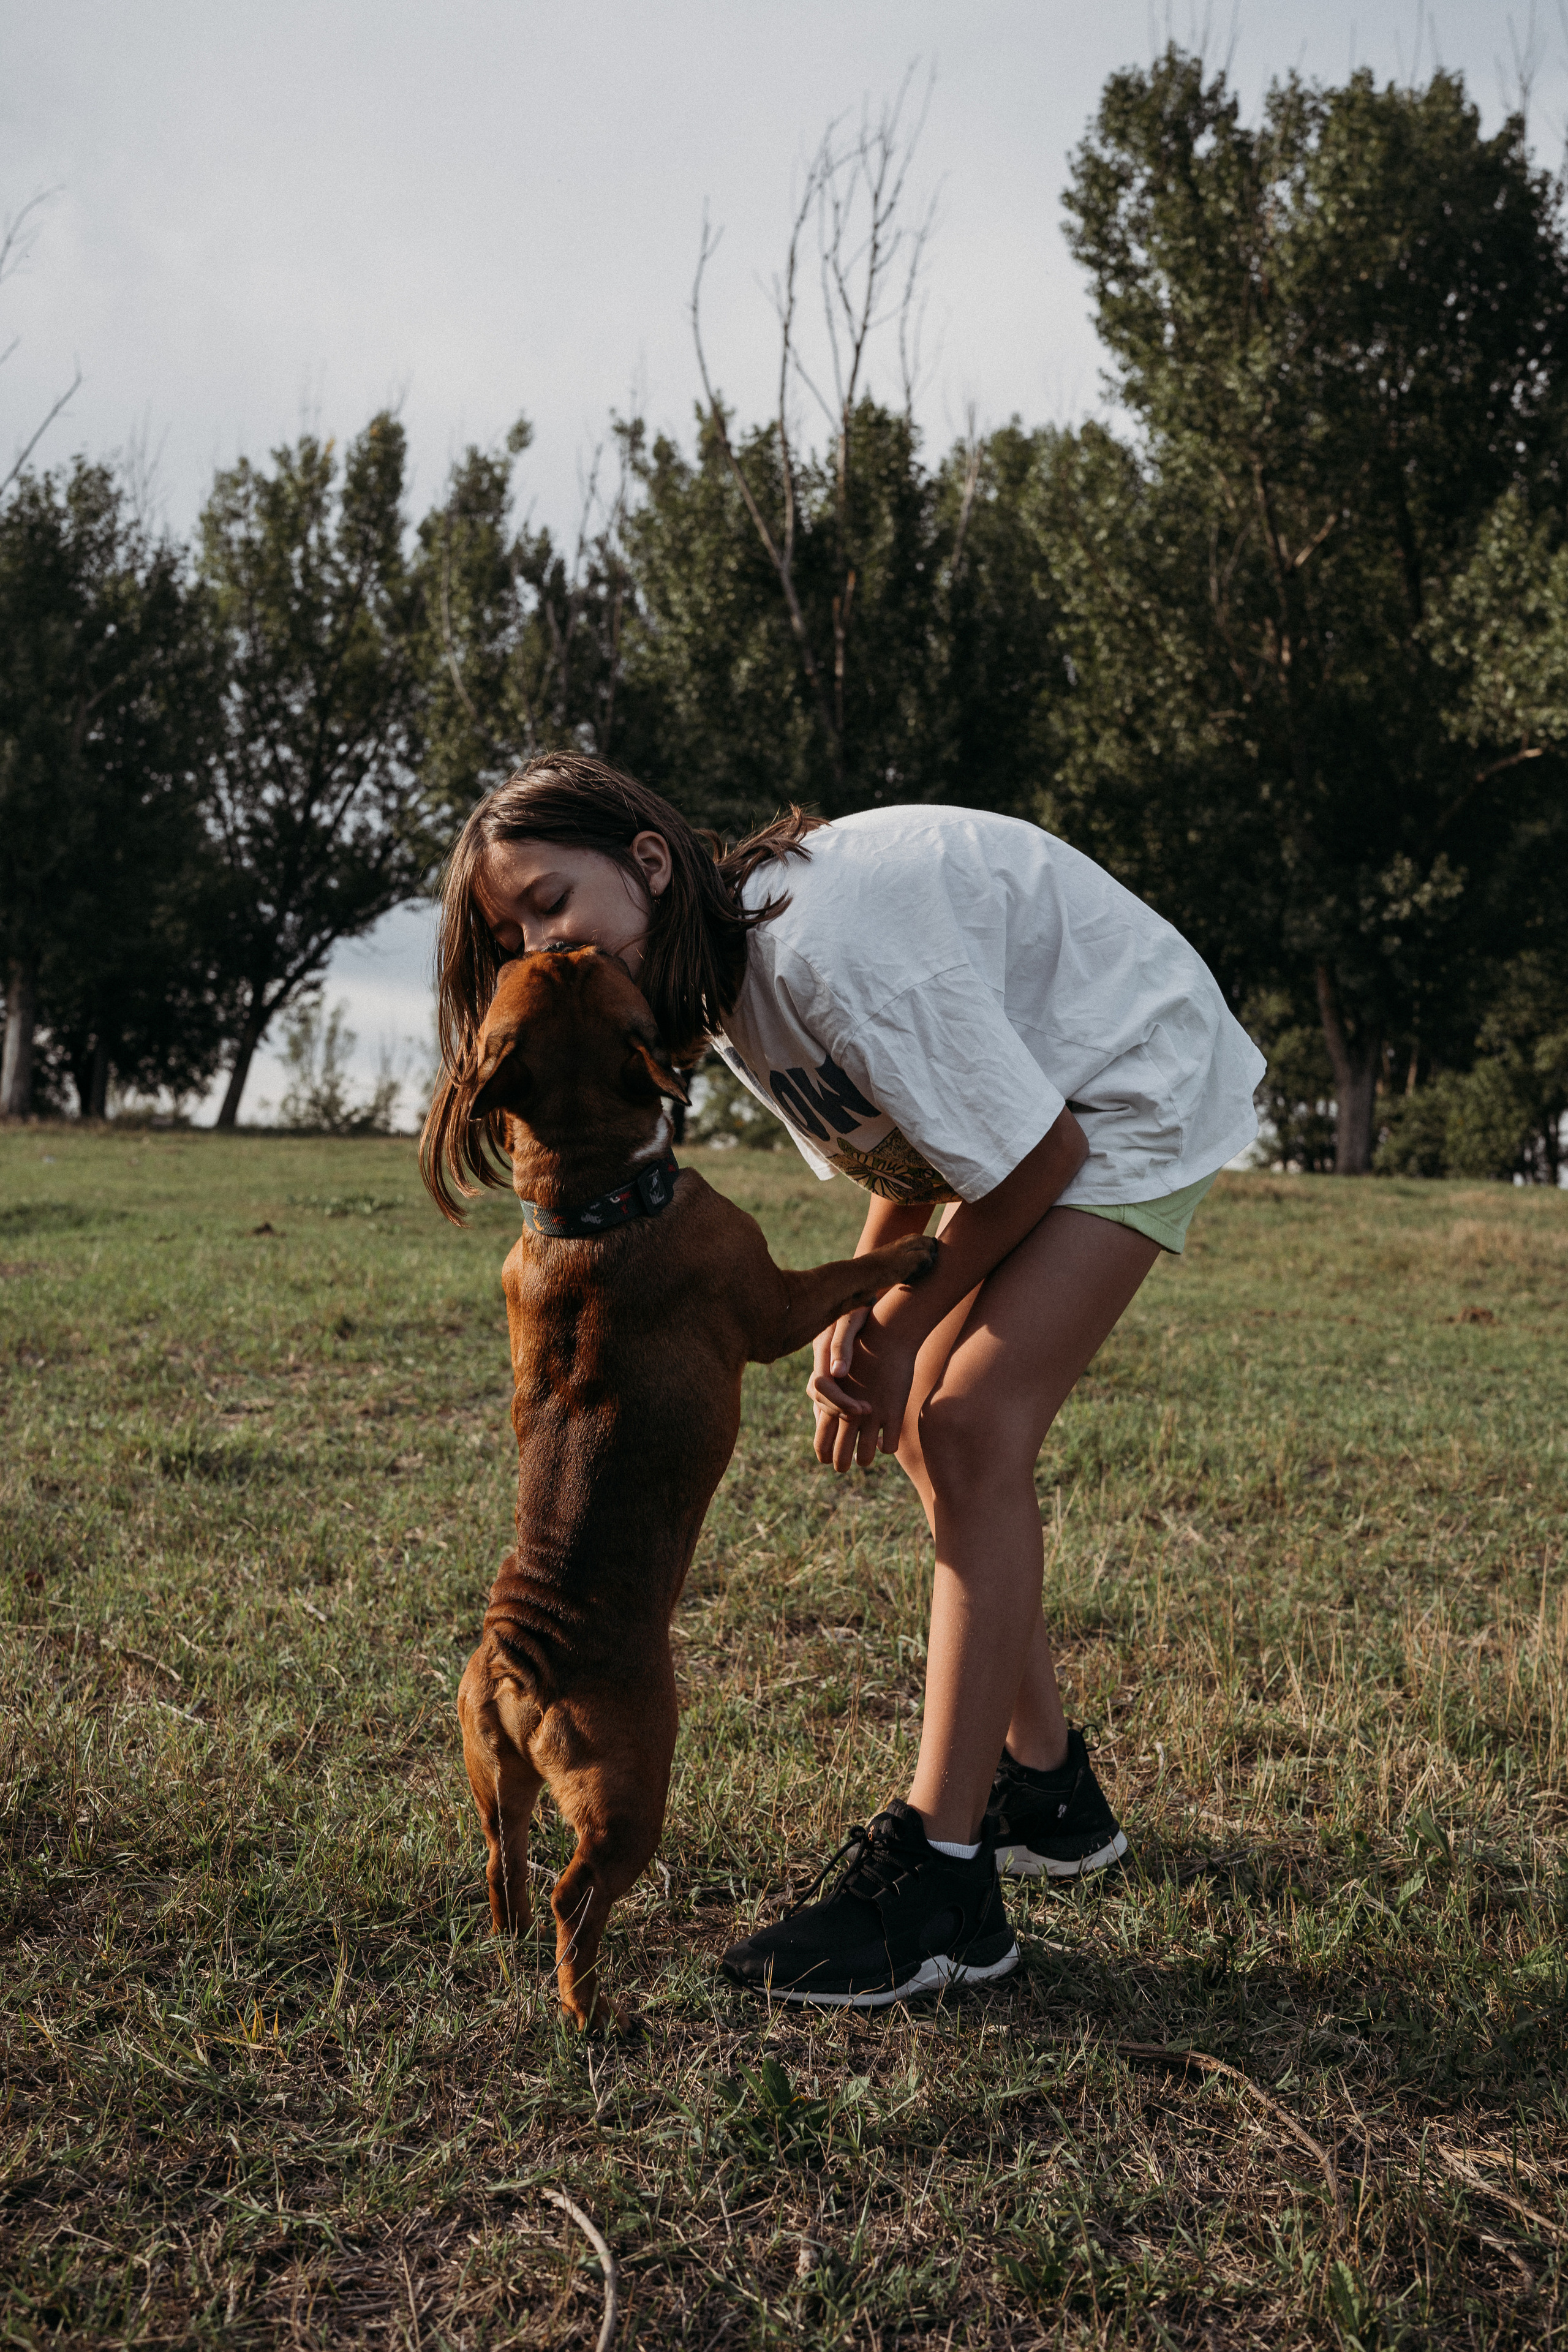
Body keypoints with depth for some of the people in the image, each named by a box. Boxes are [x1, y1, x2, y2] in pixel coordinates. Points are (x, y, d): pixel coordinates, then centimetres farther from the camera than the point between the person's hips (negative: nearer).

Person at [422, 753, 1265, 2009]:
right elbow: (907, 1132, 7)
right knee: (935, 1429, 8)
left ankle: (939, 1876, -15)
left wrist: (900, 1332, -14)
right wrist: (857, 1305, -10)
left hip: (1137, 1093, -9)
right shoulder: (731, 985, -4)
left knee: (974, 1430, -18)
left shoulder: (825, 944, -32)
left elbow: (1034, 1153, -26)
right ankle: (1048, 1787, 23)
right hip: (1029, 1095, 9)